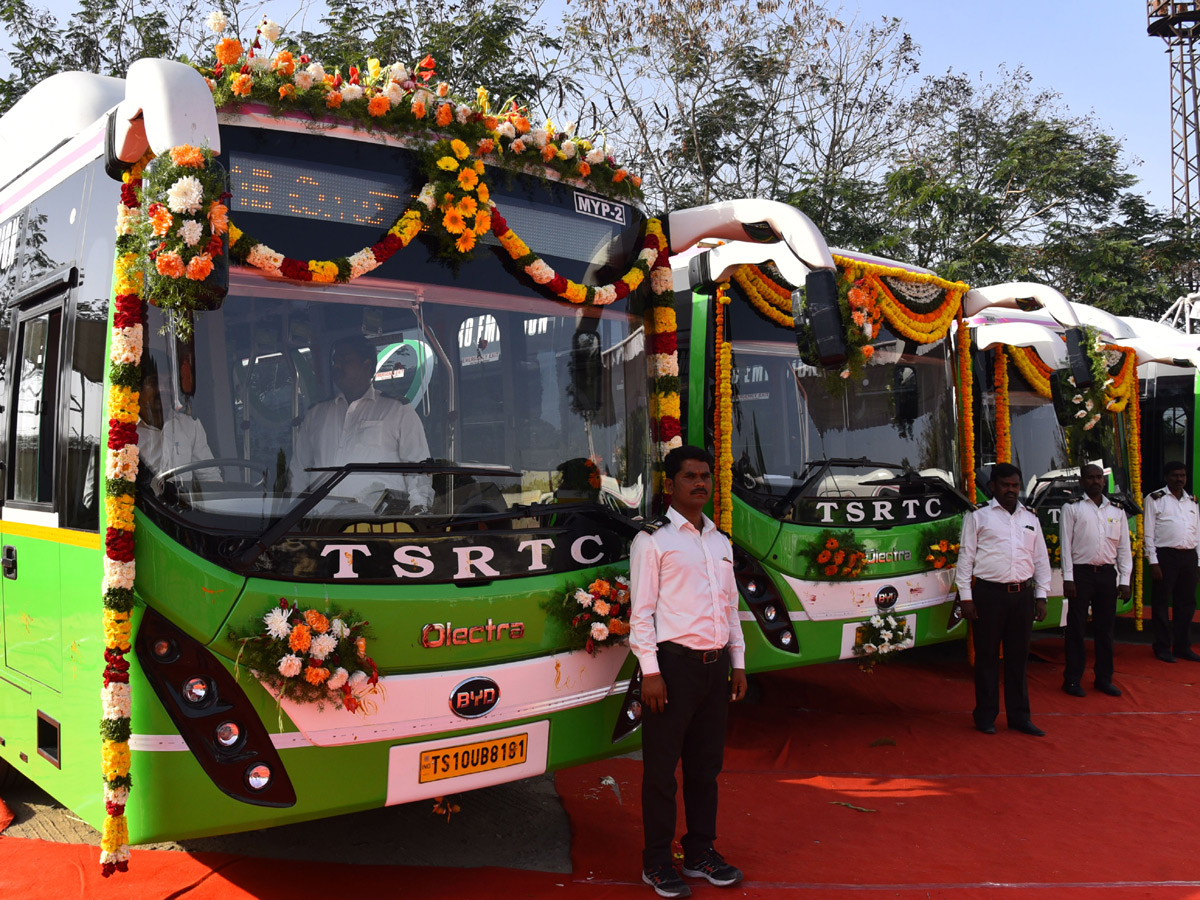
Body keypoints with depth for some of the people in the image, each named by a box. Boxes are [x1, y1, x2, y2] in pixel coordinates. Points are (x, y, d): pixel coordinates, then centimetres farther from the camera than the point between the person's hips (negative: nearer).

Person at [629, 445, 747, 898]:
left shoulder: (721, 542, 17)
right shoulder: (653, 539, -3)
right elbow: (641, 610, -7)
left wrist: (738, 663, 15)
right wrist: (650, 671, -14)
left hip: (715, 666, 6)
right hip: (674, 663, -6)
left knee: (707, 764, 13)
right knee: (662, 768, 1)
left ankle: (700, 853, 26)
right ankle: (657, 862, 13)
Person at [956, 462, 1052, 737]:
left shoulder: (1030, 519, 15)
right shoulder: (978, 516, 2)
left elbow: (1041, 560, 17)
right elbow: (965, 557, -1)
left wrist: (1041, 597, 10)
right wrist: (966, 597, -6)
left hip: (1022, 594, 4)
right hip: (989, 593, -4)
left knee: (1018, 657, 9)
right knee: (987, 656, 2)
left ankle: (1019, 716, 18)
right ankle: (986, 716, 13)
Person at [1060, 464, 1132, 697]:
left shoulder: (1116, 510, 11)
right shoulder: (1072, 508, 1)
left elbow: (1124, 547, 11)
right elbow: (1066, 544, -3)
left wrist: (1125, 580, 4)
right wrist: (1068, 578, -9)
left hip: (1108, 573, 3)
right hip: (1081, 573, -3)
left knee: (1105, 628, 9)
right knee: (1076, 628, 1)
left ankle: (1104, 679, 20)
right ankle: (1072, 679, 9)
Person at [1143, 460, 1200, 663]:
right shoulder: (1155, 499, 0)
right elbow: (1148, 533, -4)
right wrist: (1153, 562, -10)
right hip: (1165, 555, -5)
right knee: (1162, 603, 1)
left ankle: (1183, 647, 20)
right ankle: (1163, 648, 10)